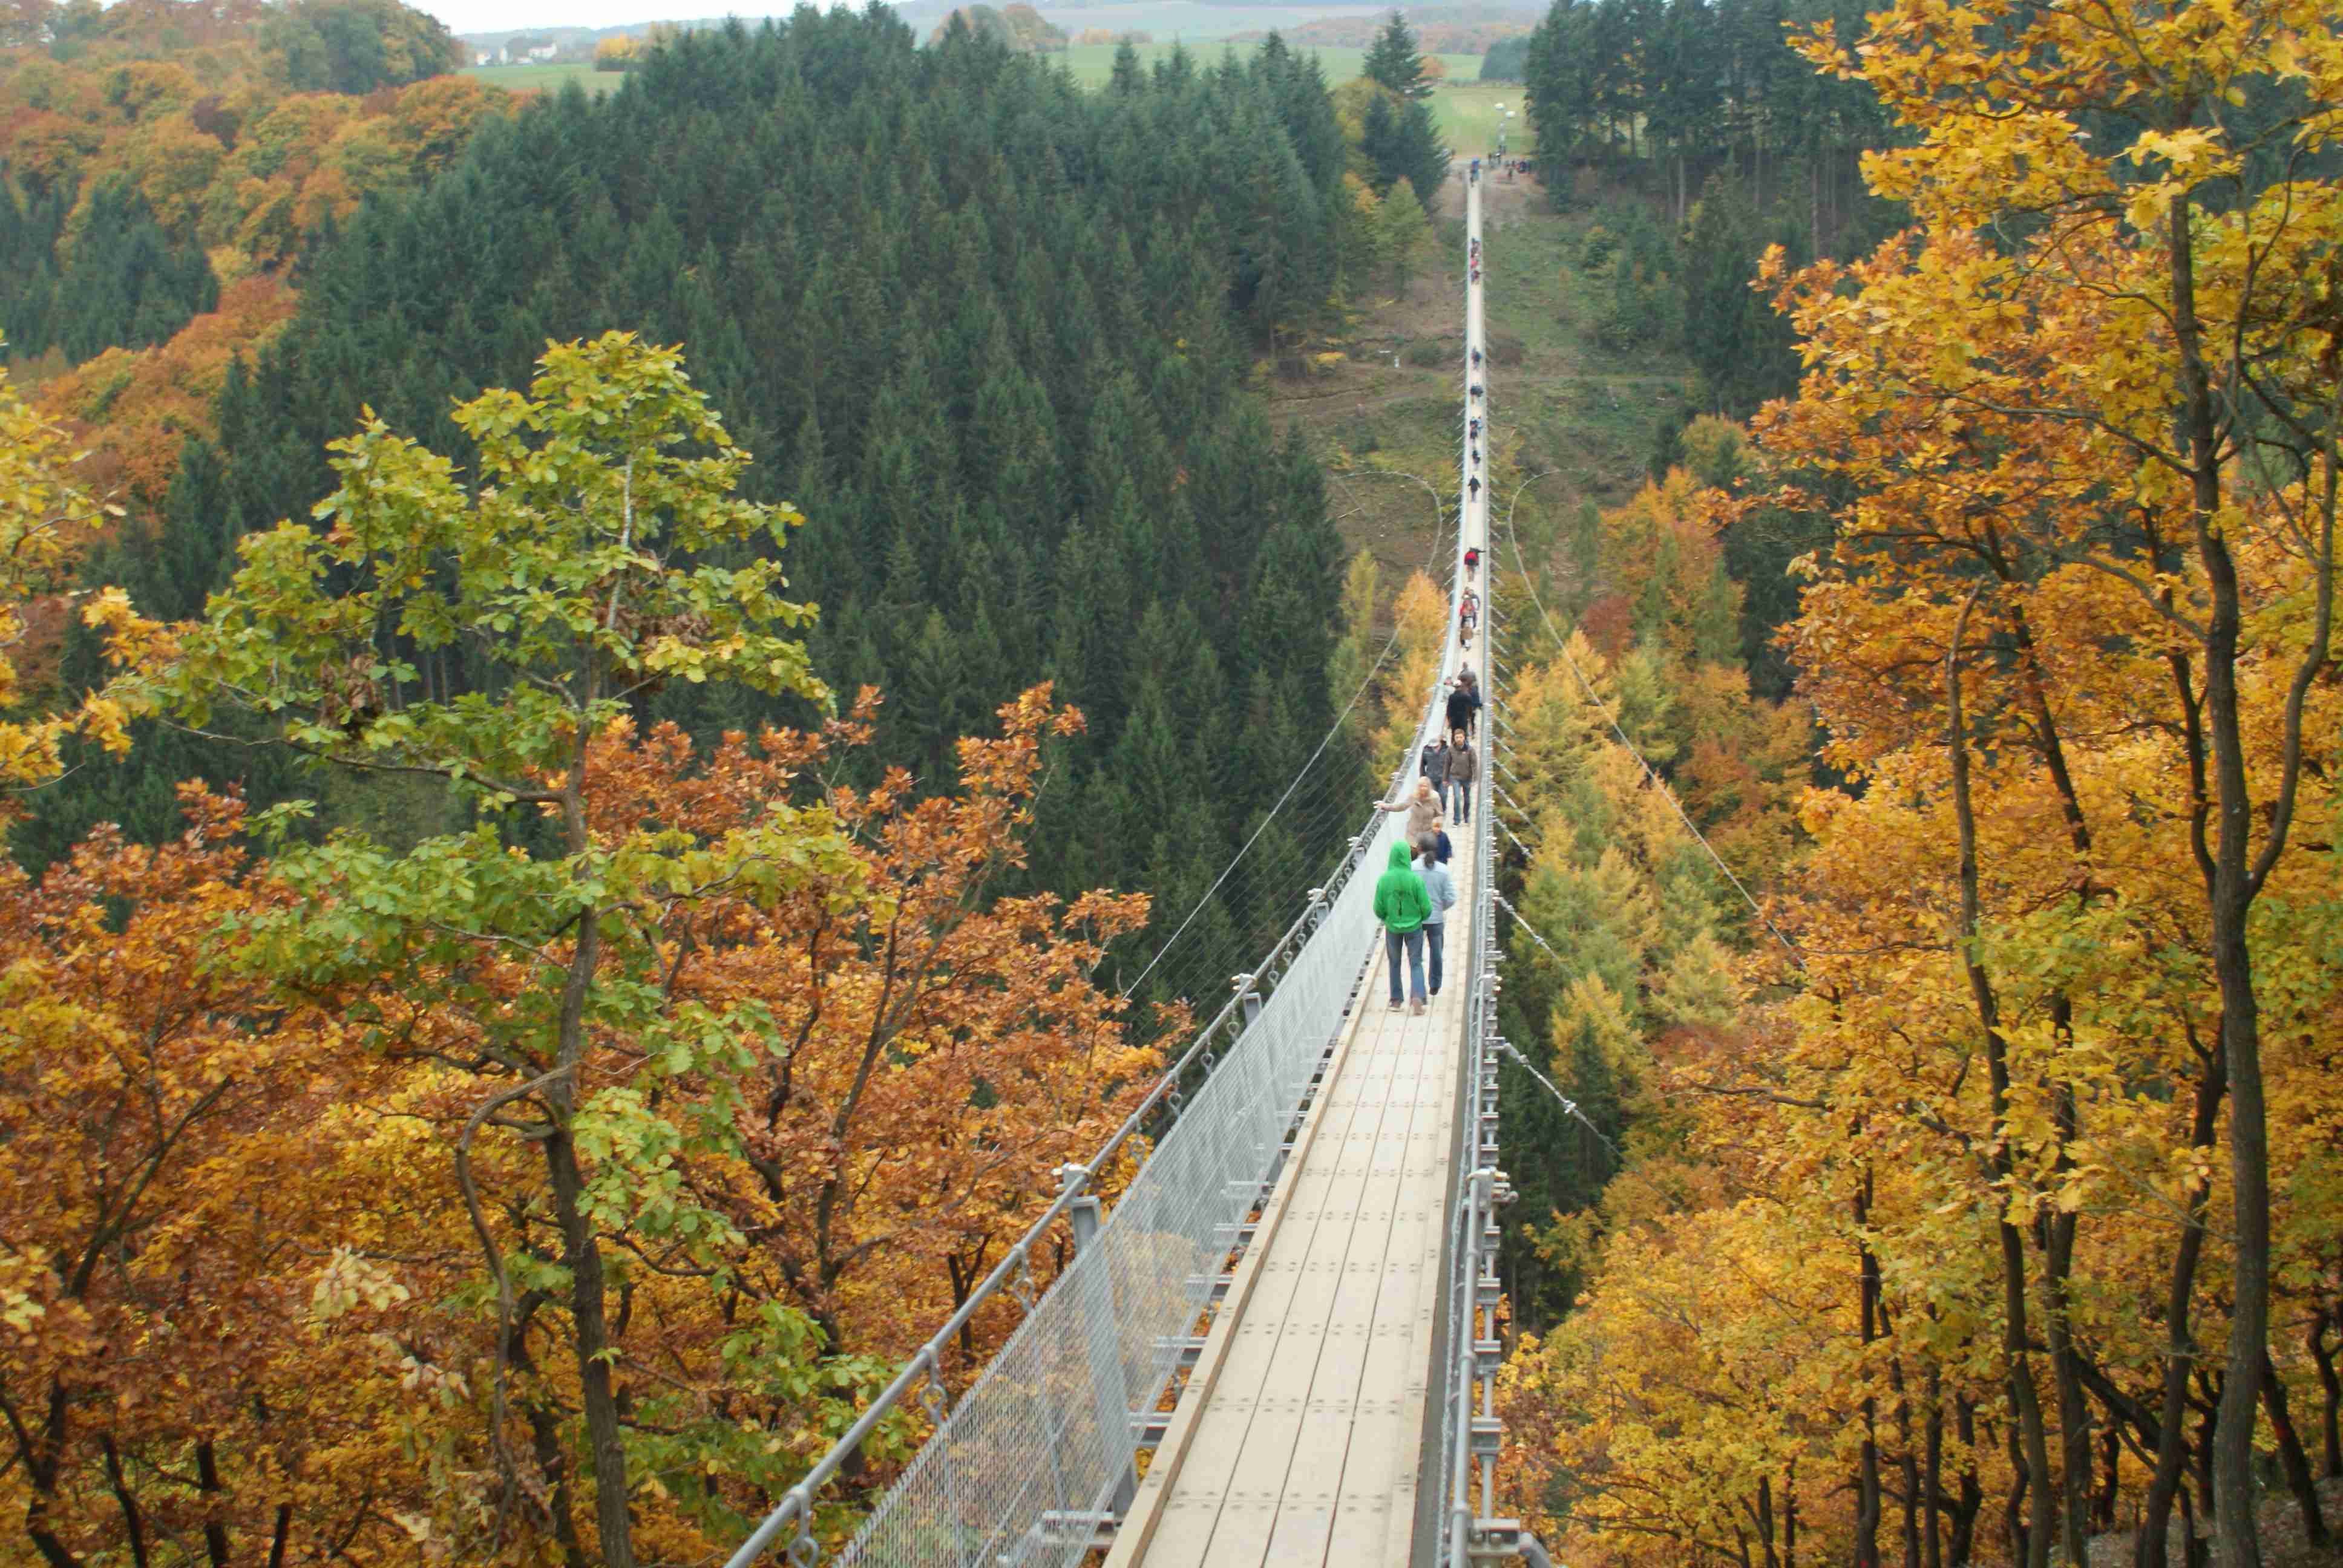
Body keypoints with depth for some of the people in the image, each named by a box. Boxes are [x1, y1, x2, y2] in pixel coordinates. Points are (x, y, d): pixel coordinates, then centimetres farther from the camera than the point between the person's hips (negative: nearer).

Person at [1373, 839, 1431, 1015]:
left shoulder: (1383, 880, -15)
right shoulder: (1415, 879, -18)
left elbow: (1379, 910, -8)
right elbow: (1426, 908, -11)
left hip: (1393, 928, 1)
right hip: (1414, 927, -1)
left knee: (1394, 963, 20)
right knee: (1416, 963, 11)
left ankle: (1396, 1001, 25)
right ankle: (1418, 997, -8)